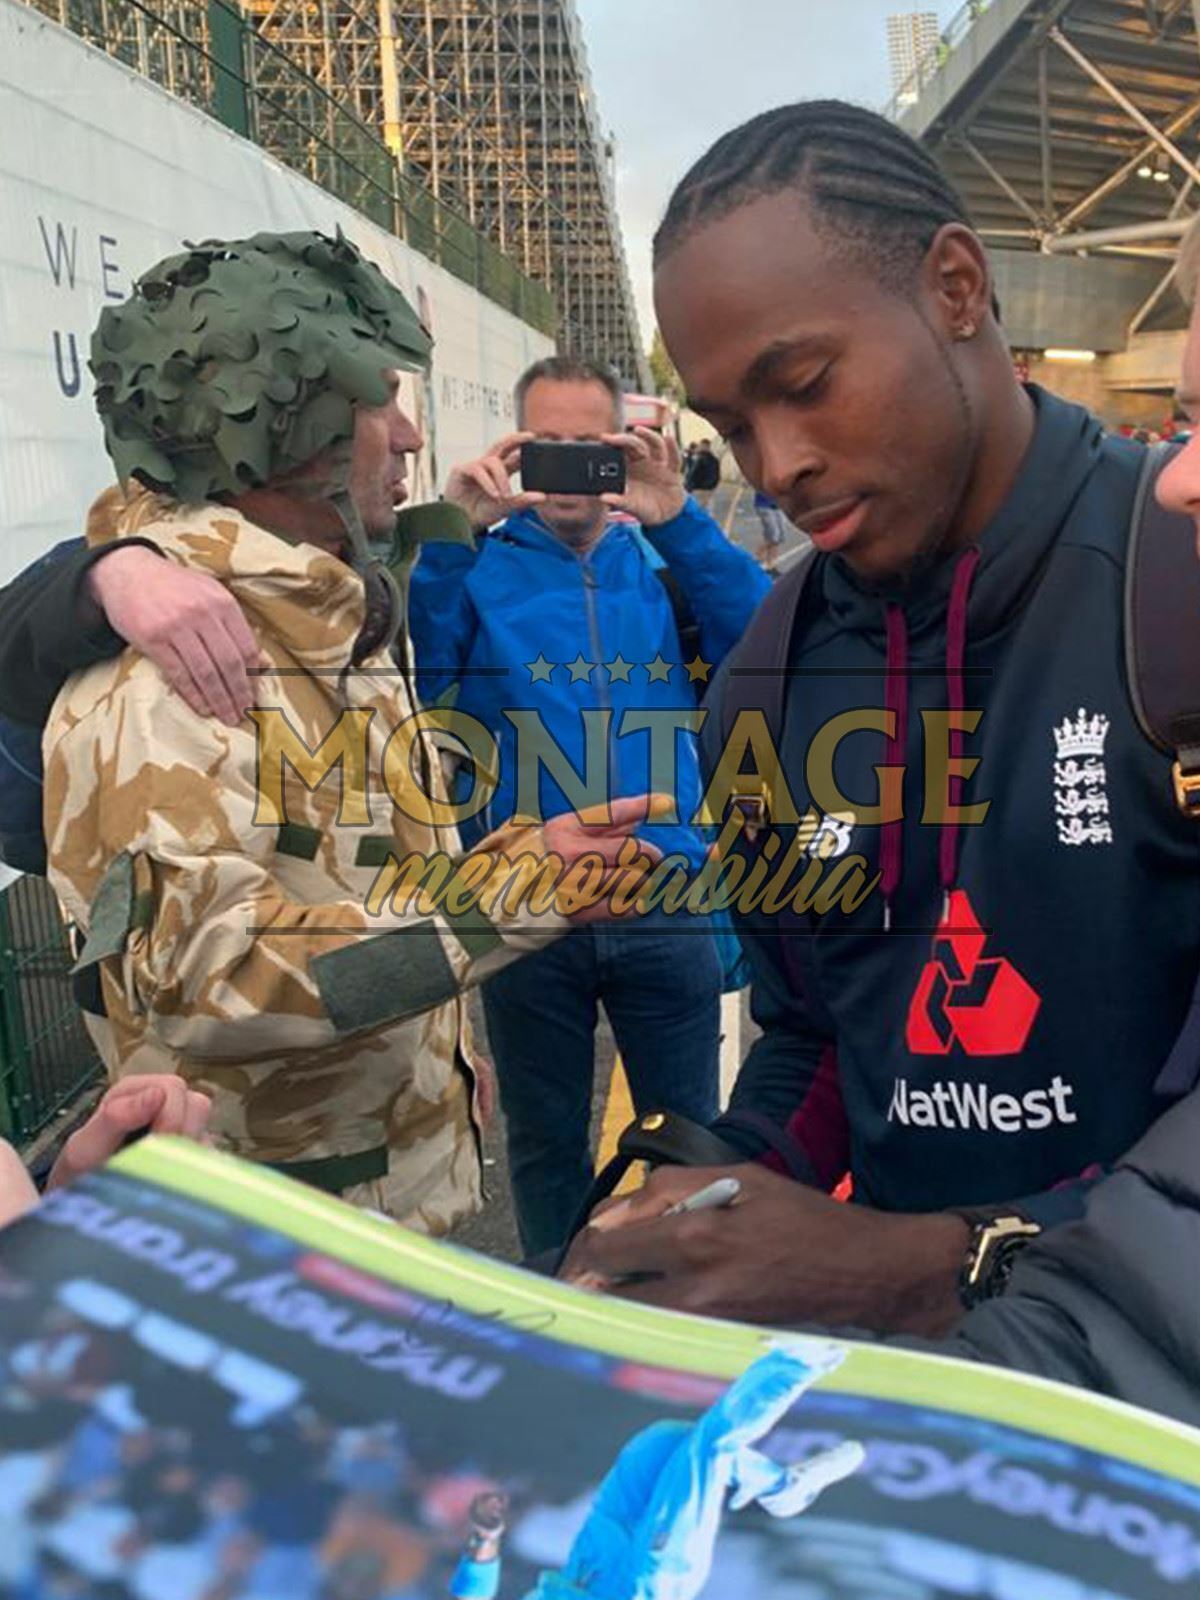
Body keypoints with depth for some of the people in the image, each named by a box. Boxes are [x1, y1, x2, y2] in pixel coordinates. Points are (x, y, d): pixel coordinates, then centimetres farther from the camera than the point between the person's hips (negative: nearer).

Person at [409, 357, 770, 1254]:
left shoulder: (664, 561, 5)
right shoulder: (478, 565, 1)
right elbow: (413, 676, -15)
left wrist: (679, 517, -19)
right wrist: (455, 533, -22)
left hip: (665, 901, 1)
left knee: (691, 1131, 16)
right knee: (545, 1141, 17)